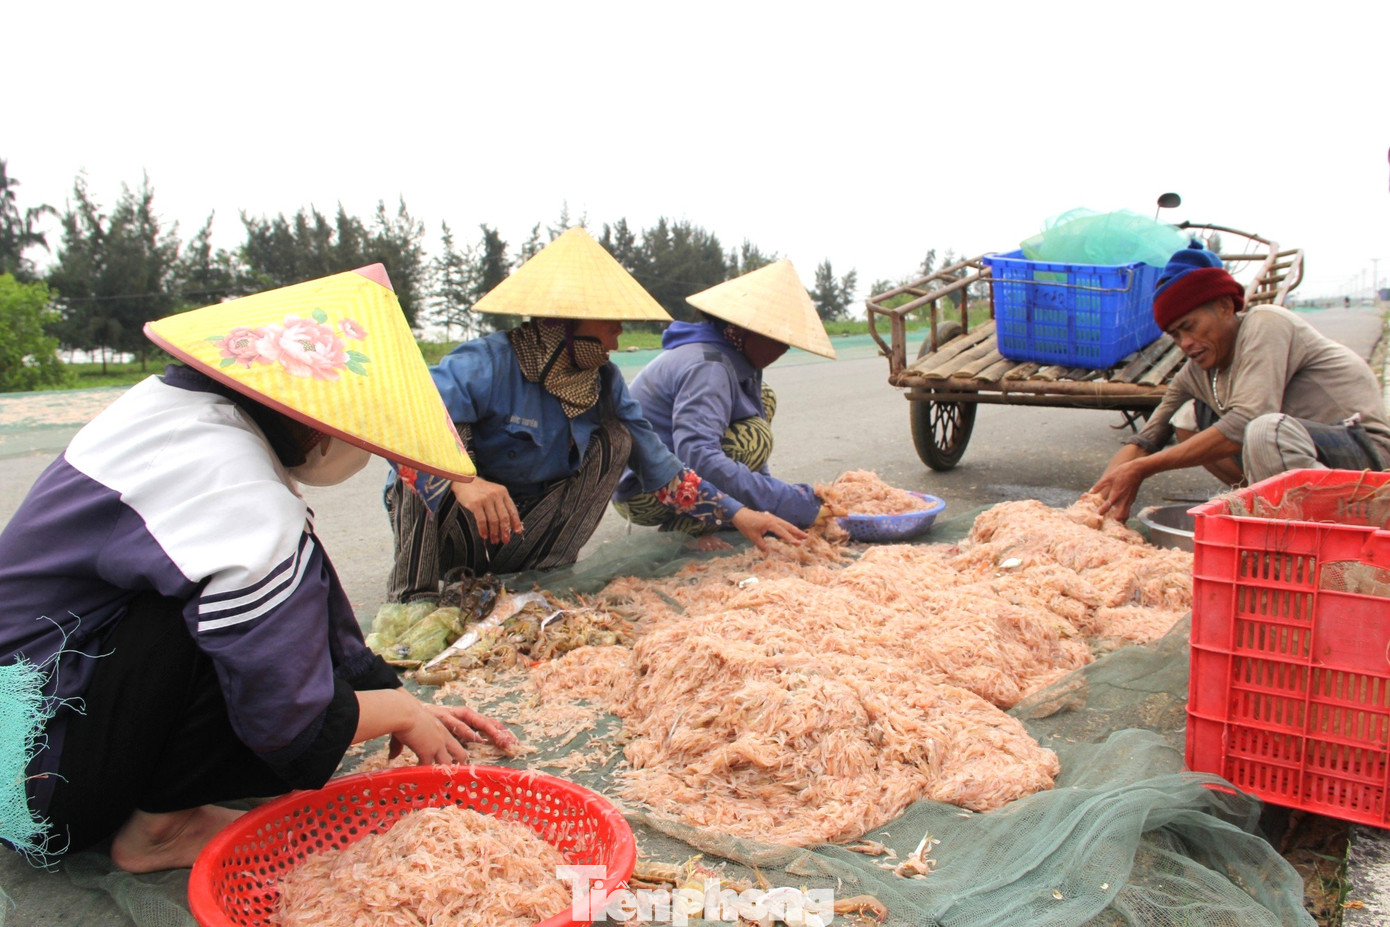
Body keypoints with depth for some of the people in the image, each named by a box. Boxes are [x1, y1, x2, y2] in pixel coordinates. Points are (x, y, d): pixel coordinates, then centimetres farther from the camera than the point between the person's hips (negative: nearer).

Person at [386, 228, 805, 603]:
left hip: (522, 537, 5)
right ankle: (411, 596, -22)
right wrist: (462, 480, -53)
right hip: (446, 520, -5)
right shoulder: (489, 363, -24)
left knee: (614, 438, -9)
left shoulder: (605, 382, -3)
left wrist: (737, 514, -6)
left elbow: (660, 468, 1)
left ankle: (546, 571, -9)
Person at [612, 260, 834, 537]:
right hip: (642, 492, -10)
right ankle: (688, 521, -13)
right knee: (753, 438, -25)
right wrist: (784, 501, -38)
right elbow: (696, 456, -39)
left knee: (764, 399, 9)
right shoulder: (708, 367, -26)